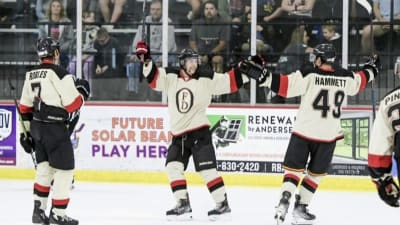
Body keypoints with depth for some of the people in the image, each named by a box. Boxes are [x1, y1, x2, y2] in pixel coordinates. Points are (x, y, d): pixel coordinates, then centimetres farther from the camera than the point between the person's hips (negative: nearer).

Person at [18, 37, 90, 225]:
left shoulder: (31, 75, 9)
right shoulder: (60, 74, -15)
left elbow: (25, 107, 14)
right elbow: (72, 104, -18)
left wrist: (26, 131, 21)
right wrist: (82, 93, 2)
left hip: (37, 127, 8)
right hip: (56, 129, -8)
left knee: (44, 168, 19)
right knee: (64, 169, 0)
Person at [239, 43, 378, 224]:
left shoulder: (309, 74, -10)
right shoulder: (345, 77, 2)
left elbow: (285, 85, -18)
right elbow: (359, 82, 23)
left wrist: (261, 74, -16)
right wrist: (371, 68, 43)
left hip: (304, 131, -2)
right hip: (328, 135, 2)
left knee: (294, 168, 7)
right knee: (316, 172, 17)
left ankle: (284, 201, -14)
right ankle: (300, 208, 13)